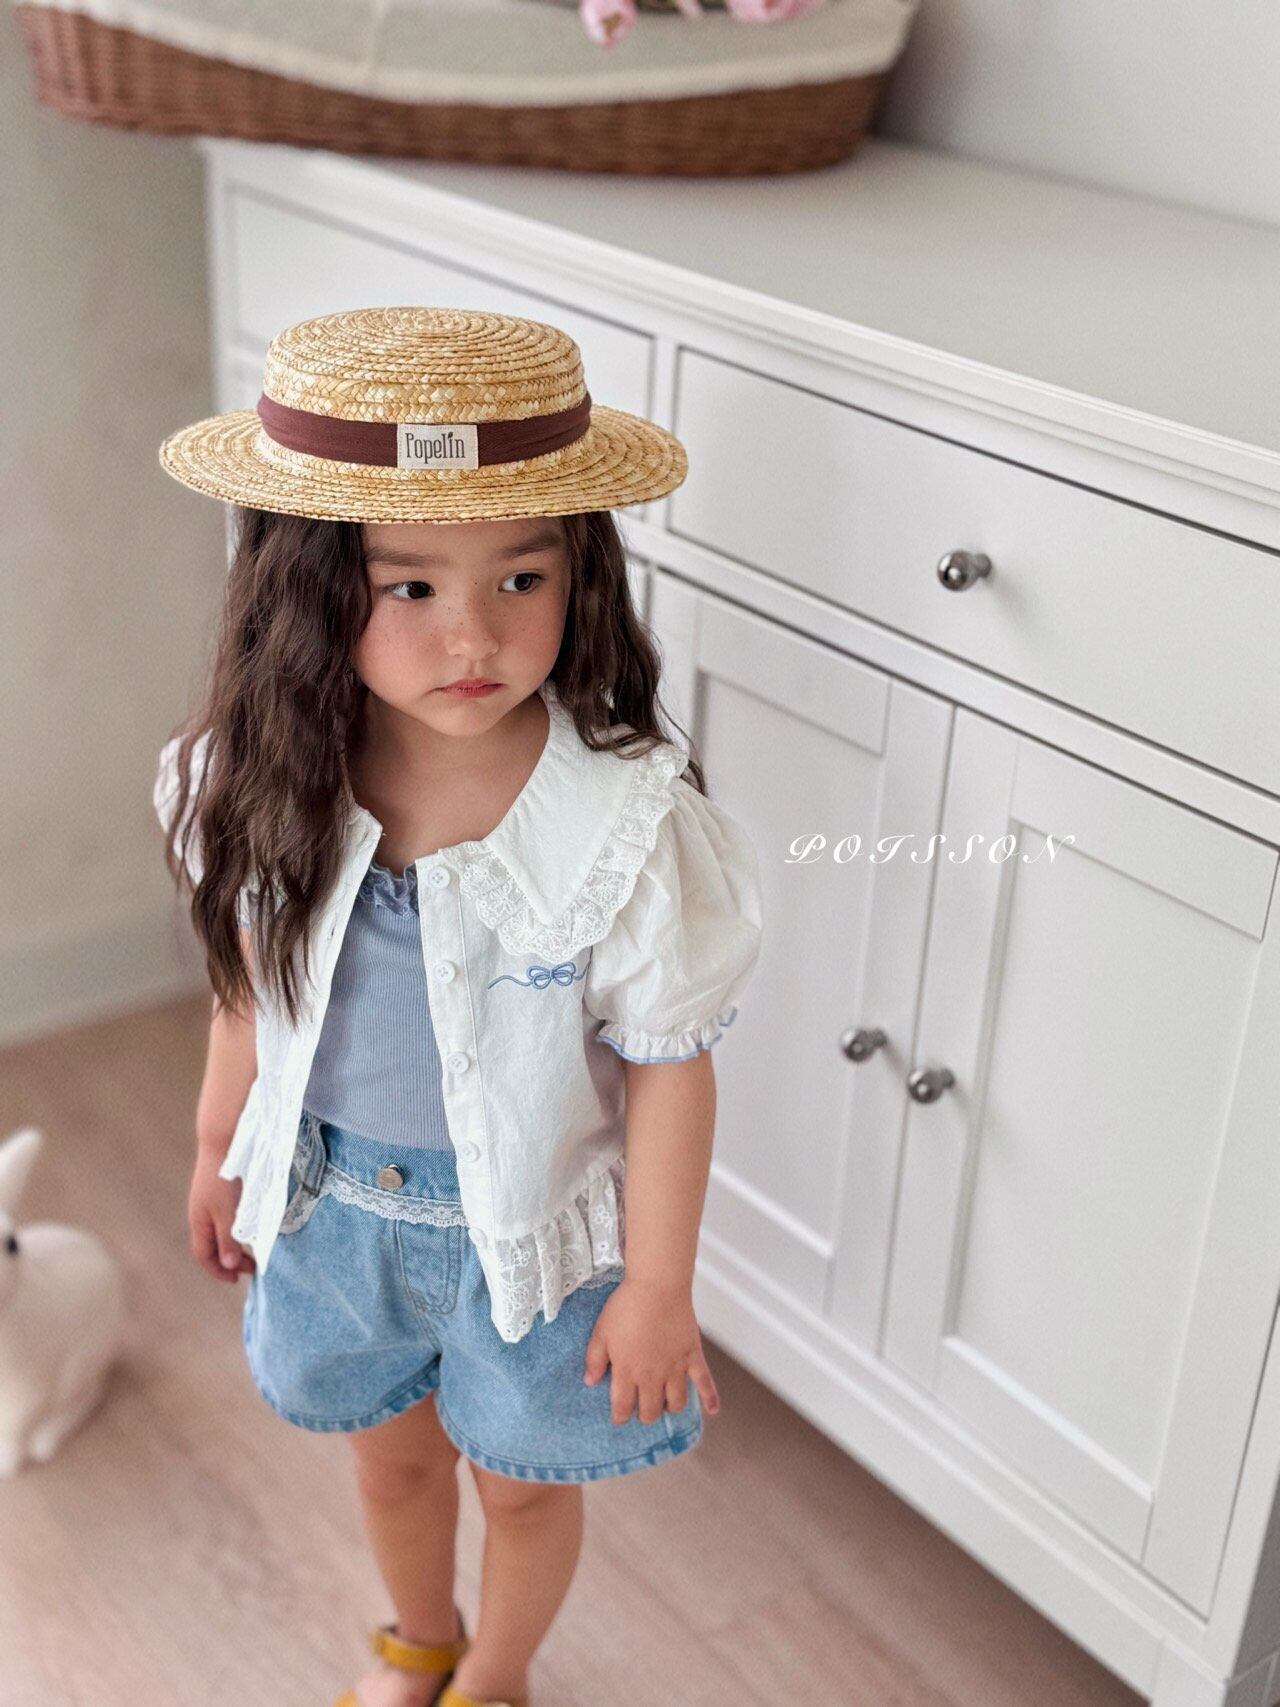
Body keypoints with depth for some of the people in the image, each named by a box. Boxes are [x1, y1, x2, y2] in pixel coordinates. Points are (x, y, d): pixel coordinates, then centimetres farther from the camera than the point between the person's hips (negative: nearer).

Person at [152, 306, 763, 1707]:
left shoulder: (625, 820, -30)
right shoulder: (273, 781, -18)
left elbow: (666, 1069, -18)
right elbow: (251, 976, 1)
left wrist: (657, 1288, -10)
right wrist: (220, 1148, 13)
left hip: (530, 1225, -3)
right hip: (335, 1203, 4)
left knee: (523, 1478, 22)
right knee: (388, 1445, 29)